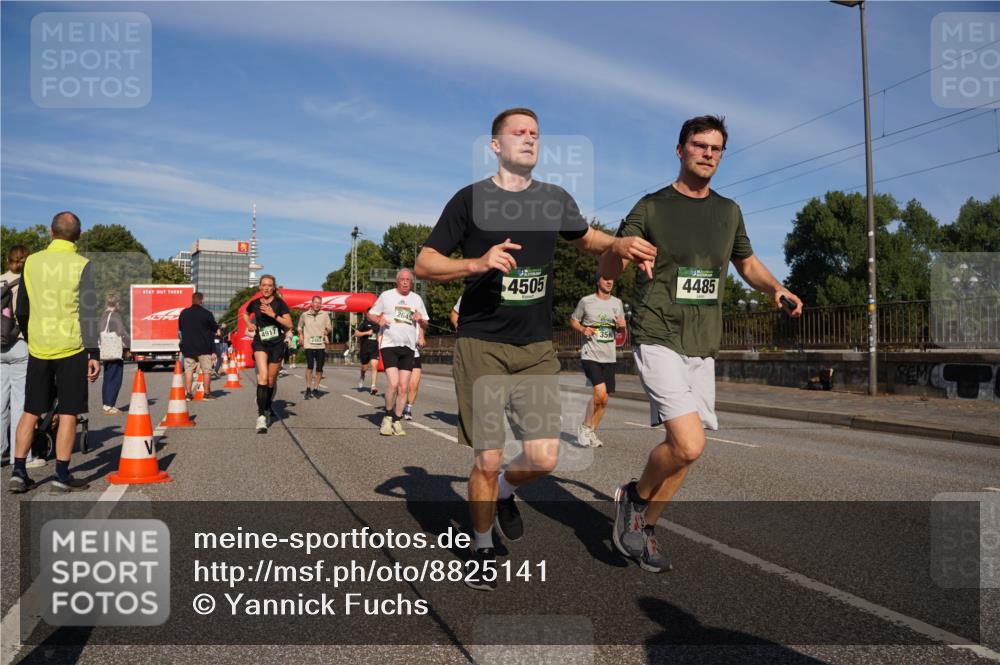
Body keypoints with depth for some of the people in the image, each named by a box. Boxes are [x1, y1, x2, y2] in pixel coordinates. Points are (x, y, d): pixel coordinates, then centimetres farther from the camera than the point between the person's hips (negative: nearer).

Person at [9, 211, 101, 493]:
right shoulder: (82, 266, -7)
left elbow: (21, 310, 11)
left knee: (31, 411, 12)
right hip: (71, 349, -4)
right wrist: (94, 354, -11)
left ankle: (18, 472, 13)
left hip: (38, 348, 4)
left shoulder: (32, 262, 5)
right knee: (68, 413, 3)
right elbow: (89, 313, -12)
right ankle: (62, 475, 6)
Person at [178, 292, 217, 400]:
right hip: (203, 347, -4)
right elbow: (215, 328, 0)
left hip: (187, 346, 4)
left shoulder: (184, 313, 3)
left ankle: (187, 392, 5)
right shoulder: (207, 314, -10)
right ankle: (207, 393, 5)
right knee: (206, 370, 4)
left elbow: (180, 328, 14)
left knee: (188, 370, 8)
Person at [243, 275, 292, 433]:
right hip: (260, 343, 0)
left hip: (276, 344, 0)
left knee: (271, 380, 11)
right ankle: (261, 416, -23)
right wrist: (249, 323, 7)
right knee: (263, 376, -20)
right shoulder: (255, 303, 3)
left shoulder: (279, 303, -4)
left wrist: (273, 314, -20)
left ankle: (267, 410, 34)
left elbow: (289, 324, -9)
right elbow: (245, 313, 26)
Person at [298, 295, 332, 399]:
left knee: (319, 368, 3)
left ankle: (315, 389, 17)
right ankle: (308, 389, -6)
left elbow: (329, 327, 6)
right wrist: (301, 335, 9)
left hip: (321, 345, 1)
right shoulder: (305, 315, 8)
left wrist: (327, 330, -14)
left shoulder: (325, 314, 6)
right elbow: (300, 327, 22)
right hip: (309, 345, -1)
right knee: (310, 366, -14)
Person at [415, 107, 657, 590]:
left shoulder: (555, 200, 9)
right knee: (487, 460, -2)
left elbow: (585, 238, 28)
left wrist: (618, 244, 6)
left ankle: (504, 493, 28)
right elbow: (424, 264, -4)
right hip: (481, 345, -3)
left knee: (543, 458, -7)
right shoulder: (471, 199, -2)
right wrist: (477, 263, -21)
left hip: (537, 347, 4)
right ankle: (483, 550, 24)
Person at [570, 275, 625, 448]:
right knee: (601, 393, -21)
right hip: (590, 354, -5)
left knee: (603, 400, 7)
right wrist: (583, 329, -12)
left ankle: (591, 432, 24)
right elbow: (573, 320, 8)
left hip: (609, 357, 5)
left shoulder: (617, 303, 10)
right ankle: (585, 427, -1)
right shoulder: (586, 301, -2)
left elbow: (621, 327, 20)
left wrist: (621, 325, -3)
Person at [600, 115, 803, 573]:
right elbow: (607, 273, -5)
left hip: (703, 347, 6)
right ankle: (634, 496, 8)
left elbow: (748, 264, 24)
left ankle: (645, 527, 28)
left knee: (684, 452, 9)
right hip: (658, 340, -6)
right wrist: (621, 249, -28)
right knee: (689, 444, -20)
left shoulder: (728, 212, 11)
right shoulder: (651, 207, -4)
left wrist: (776, 287, 3)